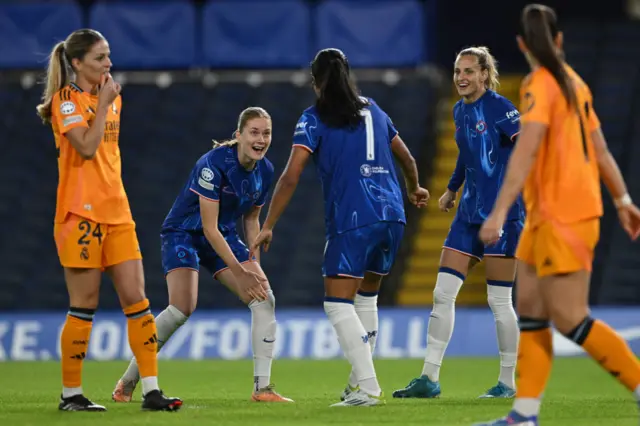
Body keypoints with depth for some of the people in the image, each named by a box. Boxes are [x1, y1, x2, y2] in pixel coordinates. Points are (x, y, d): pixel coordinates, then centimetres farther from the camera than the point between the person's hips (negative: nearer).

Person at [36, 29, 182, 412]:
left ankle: (151, 391, -1)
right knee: (85, 306, -4)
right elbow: (86, 146, -20)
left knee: (137, 300, 0)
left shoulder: (111, 96, 15)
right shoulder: (66, 100, -7)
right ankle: (71, 393, 6)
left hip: (116, 211, 7)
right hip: (81, 214, -7)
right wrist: (103, 102, -14)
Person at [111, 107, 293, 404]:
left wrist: (255, 265, -2)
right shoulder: (213, 164, -26)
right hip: (184, 232, -7)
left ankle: (262, 388, -8)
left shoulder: (265, 171, -4)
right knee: (182, 308, -26)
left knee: (264, 298, -11)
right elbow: (209, 228, -25)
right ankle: (127, 381, -10)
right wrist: (239, 272, -24)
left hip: (224, 237, 7)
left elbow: (251, 219, 11)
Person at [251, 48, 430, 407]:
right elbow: (407, 159, 29)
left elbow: (291, 177, -7)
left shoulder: (315, 118, 1)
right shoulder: (373, 110, 17)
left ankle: (368, 388, -19)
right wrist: (414, 189, 50)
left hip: (352, 219, -6)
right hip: (392, 216, 6)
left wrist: (268, 226, -3)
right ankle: (361, 379, 23)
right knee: (366, 298, 21)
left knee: (338, 304, -6)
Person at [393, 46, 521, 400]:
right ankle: (430, 378, 6)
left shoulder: (498, 107, -12)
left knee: (499, 300, -3)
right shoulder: (460, 111, 11)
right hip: (469, 212, 8)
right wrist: (452, 188, 32)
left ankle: (507, 382, 9)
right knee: (442, 293, 2)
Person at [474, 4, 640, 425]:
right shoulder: (574, 82, 12)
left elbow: (526, 151, -23)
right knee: (530, 307, 7)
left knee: (569, 318, -8)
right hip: (548, 216, 9)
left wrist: (499, 212, -27)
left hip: (562, 216, -9)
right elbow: (600, 148, 18)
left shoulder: (540, 84, -13)